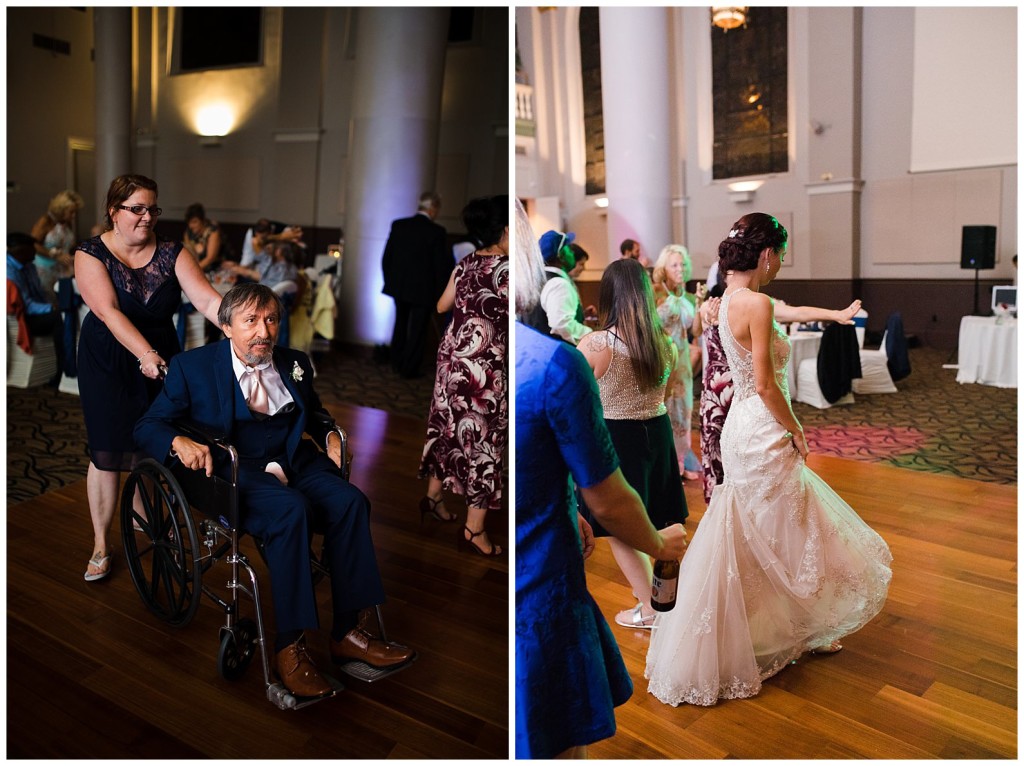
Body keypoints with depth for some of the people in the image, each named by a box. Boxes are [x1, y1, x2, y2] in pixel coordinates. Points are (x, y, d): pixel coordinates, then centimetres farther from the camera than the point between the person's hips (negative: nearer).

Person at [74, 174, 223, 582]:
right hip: (108, 362, -2)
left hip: (161, 358, 2)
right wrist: (146, 355, -36)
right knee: (107, 452, -1)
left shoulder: (172, 253, -4)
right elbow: (109, 311, -23)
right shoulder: (91, 254, -10)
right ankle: (101, 545, 13)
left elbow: (206, 298, -17)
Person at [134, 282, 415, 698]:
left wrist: (329, 433, 7)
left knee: (350, 501, -25)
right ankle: (288, 646, -26)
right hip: (233, 472, -4)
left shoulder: (294, 363, 14)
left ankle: (346, 633, -17)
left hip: (293, 462, 5)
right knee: (292, 509, -35)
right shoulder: (192, 367, 2)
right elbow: (146, 427, 1)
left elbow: (314, 412, 31)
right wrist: (179, 441, -22)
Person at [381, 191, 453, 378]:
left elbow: (386, 257, 2)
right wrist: (440, 293, -1)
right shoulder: (437, 232, -15)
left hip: (398, 286, 5)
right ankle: (409, 368, 14)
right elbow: (442, 266, -13)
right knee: (417, 329, 8)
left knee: (401, 325, 22)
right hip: (423, 290, -5)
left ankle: (397, 363, 32)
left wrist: (390, 281, 14)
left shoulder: (398, 225, -3)